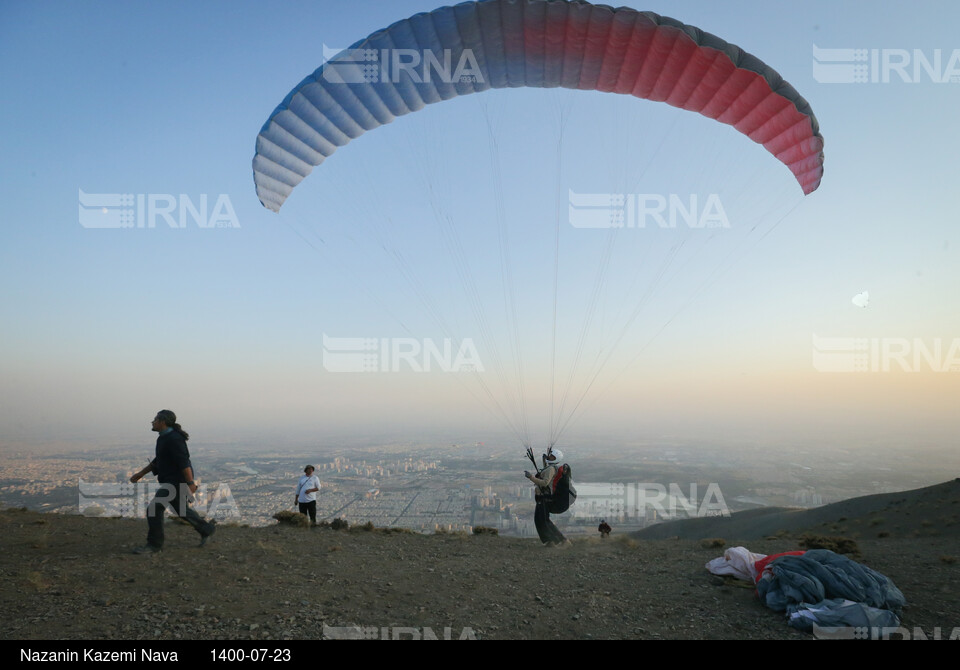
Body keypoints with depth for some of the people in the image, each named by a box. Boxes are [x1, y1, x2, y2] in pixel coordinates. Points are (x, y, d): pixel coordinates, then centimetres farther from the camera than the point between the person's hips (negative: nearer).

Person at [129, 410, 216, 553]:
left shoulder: (173, 439, -21)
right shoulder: (164, 438, 11)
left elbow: (184, 462, -25)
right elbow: (157, 461, 21)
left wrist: (191, 483, -28)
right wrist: (141, 474, 19)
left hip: (176, 481, -10)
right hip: (170, 480, 10)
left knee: (154, 509, -7)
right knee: (182, 510, 19)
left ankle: (154, 544, 5)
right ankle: (206, 529, 31)